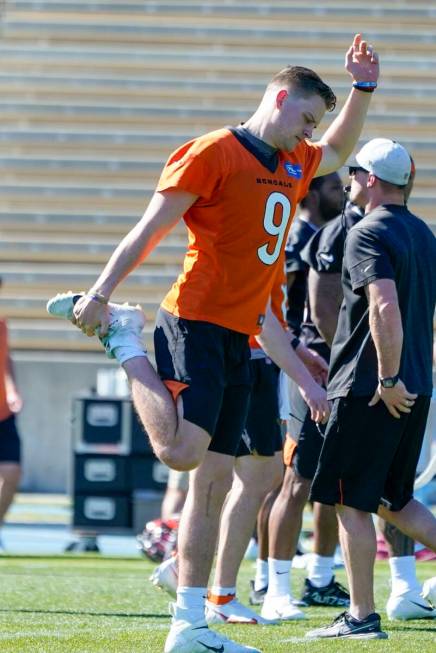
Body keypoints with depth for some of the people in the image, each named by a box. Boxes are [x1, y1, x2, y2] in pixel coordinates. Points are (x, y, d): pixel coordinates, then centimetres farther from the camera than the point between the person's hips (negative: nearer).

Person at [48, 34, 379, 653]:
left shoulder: (296, 164, 19)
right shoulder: (213, 153, -6)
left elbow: (339, 149, 42)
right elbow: (151, 228, -9)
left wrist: (363, 87, 29)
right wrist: (100, 292, -15)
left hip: (238, 340, 8)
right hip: (195, 325, -8)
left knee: (214, 480, 5)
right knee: (182, 451, -23)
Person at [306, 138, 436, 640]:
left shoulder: (369, 234, -13)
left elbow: (386, 307, -26)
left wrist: (388, 379, -21)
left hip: (370, 389, -8)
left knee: (352, 503, -1)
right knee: (393, 499, 18)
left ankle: (362, 616, 0)